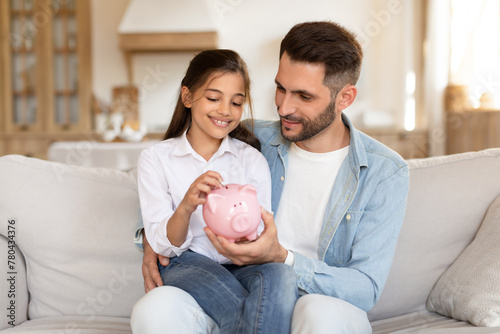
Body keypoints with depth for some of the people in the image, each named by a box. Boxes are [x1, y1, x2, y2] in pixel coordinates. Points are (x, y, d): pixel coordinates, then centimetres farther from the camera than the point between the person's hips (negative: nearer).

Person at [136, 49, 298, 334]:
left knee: (280, 274, -33)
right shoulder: (155, 158, 5)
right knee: (239, 310, -35)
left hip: (241, 268, 3)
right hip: (185, 266, -2)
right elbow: (164, 245, -3)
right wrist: (186, 207, -24)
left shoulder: (253, 160, 10)